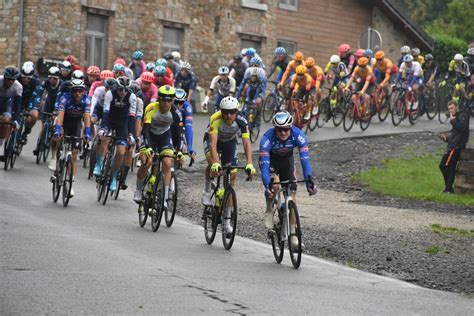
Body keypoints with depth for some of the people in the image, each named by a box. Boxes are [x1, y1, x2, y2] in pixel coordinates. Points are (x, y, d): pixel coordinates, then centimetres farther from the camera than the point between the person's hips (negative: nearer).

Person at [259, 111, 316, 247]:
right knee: (275, 184, -32)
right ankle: (269, 210, -3)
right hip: (270, 160, -2)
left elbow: (305, 159, -37)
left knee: (291, 194, -6)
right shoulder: (267, 138, -36)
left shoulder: (298, 135, -32)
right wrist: (267, 185, -53)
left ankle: (292, 234, 3)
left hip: (287, 160, 2)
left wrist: (309, 181, -49)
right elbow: (264, 164, -40)